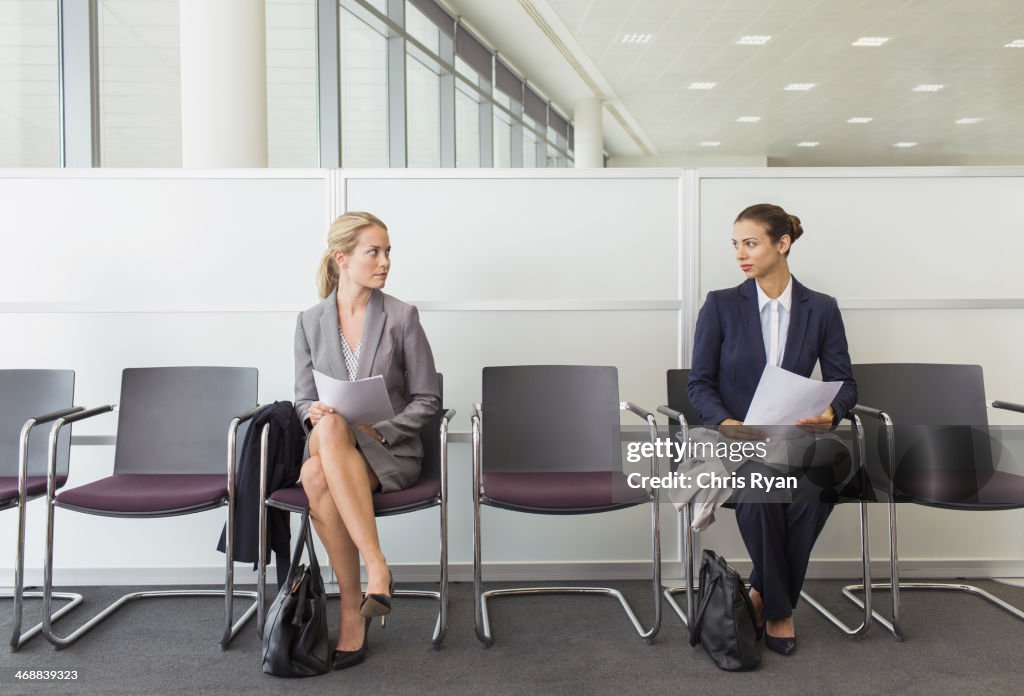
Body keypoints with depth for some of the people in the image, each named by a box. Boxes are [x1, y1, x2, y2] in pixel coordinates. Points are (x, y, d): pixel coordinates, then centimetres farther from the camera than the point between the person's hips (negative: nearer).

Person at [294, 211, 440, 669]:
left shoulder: (402, 317, 0)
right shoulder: (310, 322, 8)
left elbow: (426, 400, 2)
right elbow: (303, 399, 13)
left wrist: (378, 431, -13)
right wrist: (315, 412, -12)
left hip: (391, 450, -2)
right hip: (328, 446, 2)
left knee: (317, 474, -34)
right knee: (329, 427, -36)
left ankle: (352, 611, -26)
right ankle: (377, 567, -31)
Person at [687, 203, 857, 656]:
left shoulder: (822, 309, 7)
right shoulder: (720, 306, 2)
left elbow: (843, 382, 6)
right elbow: (699, 382, 0)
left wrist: (830, 411, -18)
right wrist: (726, 422, -20)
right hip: (735, 436, -2)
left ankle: (763, 593, -9)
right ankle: (778, 607, -9)